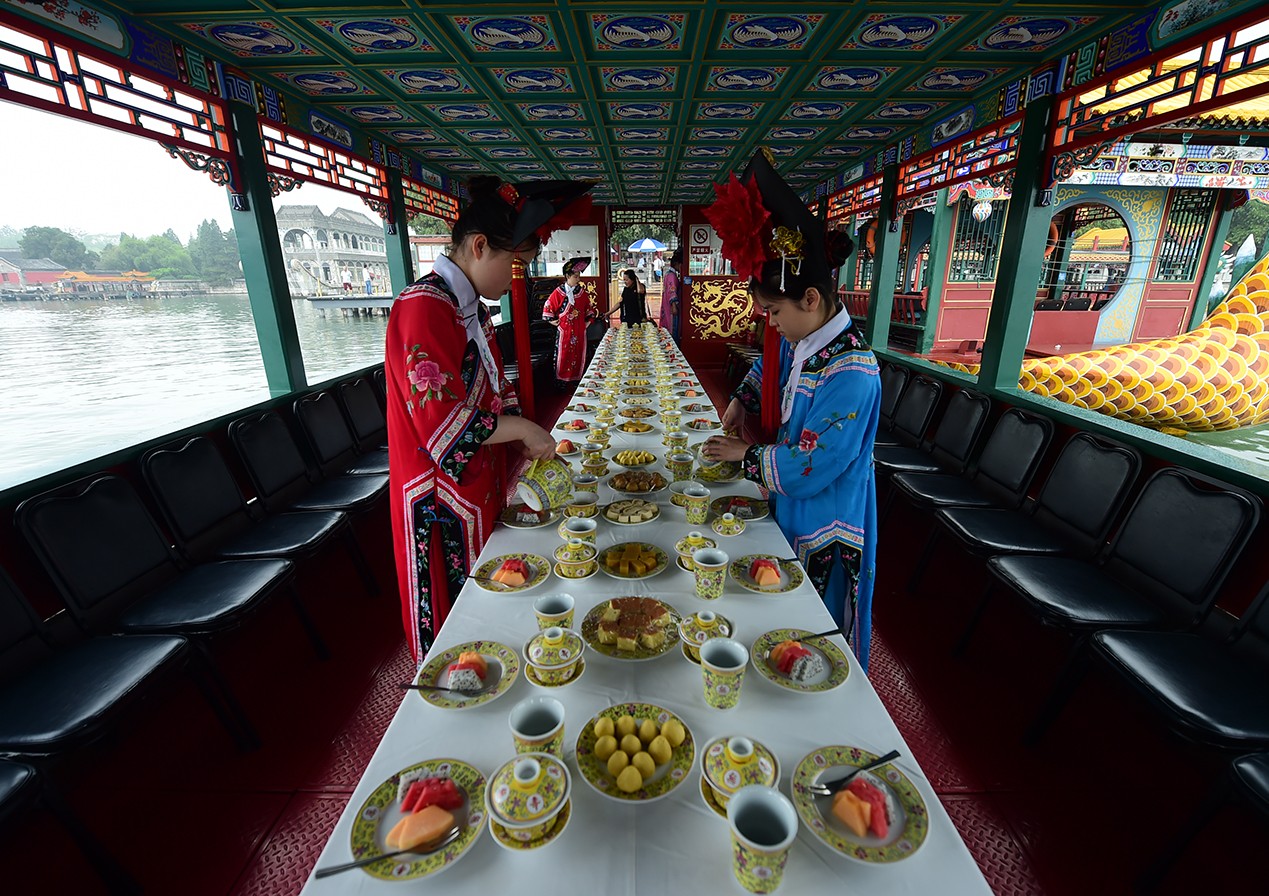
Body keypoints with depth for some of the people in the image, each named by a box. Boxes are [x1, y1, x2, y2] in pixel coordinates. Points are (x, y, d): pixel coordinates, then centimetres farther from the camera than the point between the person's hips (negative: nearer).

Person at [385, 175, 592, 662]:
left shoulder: (471, 308, 10)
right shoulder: (424, 308, -21)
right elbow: (444, 425, -26)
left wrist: (526, 441, 3)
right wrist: (522, 428, -16)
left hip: (478, 491, 9)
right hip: (441, 501, -9)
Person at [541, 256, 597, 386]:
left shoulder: (583, 292, 4)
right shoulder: (558, 292, -6)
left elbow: (590, 307, 17)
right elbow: (548, 308, 0)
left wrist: (588, 321, 11)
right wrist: (554, 322, 0)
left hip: (580, 331, 3)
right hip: (564, 330, -3)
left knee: (579, 355, 8)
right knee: (563, 355, 0)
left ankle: (577, 378, 21)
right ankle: (562, 380, 11)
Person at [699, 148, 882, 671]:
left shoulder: (850, 373, -30)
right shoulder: (802, 341, -3)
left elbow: (808, 469, -29)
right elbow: (770, 368, 22)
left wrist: (748, 453, -16)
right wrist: (742, 400, 7)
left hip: (824, 528, -8)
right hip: (791, 510, 9)